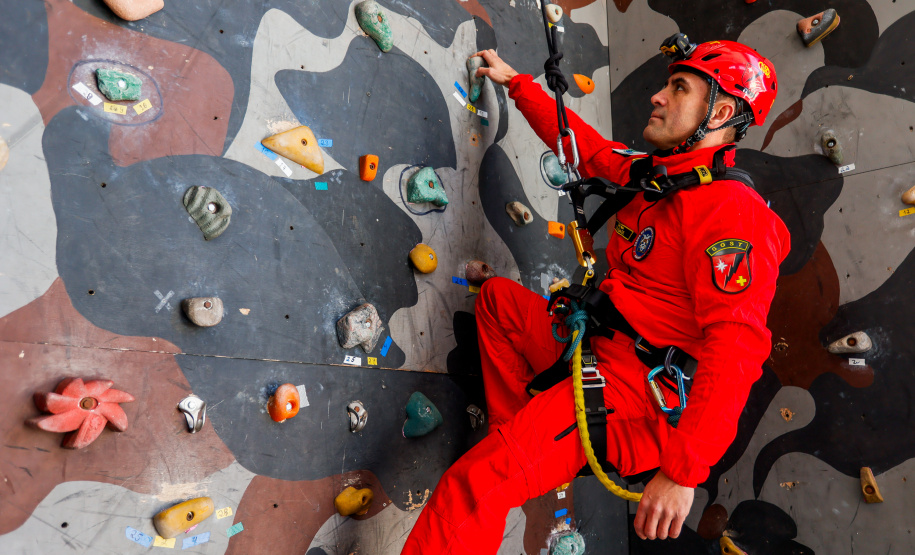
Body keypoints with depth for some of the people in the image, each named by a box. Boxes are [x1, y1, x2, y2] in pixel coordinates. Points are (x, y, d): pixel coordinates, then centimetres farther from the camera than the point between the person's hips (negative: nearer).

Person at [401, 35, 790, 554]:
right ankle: (515, 432, 19)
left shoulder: (732, 209, -17)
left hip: (639, 389, -10)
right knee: (498, 296, 24)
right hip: (596, 350, 10)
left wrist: (685, 469, -28)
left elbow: (736, 344, -25)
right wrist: (516, 82, 35)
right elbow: (584, 144, 27)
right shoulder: (649, 173, 11)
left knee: (474, 487, -25)